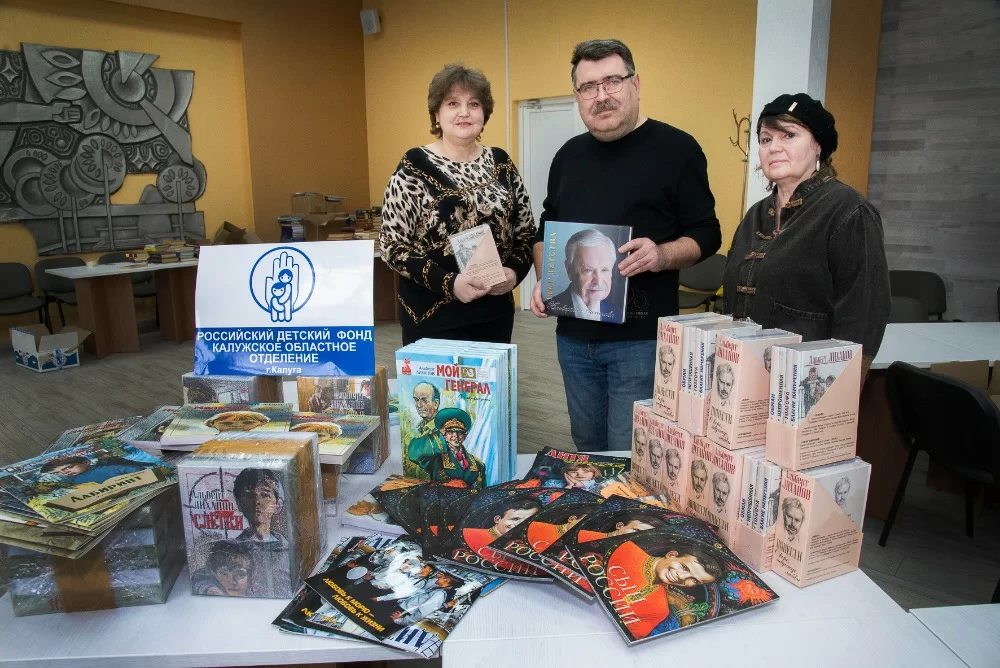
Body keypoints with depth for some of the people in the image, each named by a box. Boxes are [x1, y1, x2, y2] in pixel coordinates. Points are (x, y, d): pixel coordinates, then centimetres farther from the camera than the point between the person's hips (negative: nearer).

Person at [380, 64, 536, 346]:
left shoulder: (500, 162, 7)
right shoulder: (414, 166, -7)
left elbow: (526, 232, 11)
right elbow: (393, 247, -9)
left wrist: (515, 270, -9)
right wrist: (448, 282, -21)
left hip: (495, 313, 4)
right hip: (432, 317, -4)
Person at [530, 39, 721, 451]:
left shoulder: (675, 148, -5)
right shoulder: (569, 155, 11)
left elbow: (706, 234, -5)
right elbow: (546, 229, 20)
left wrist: (662, 254, -25)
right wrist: (543, 279, 3)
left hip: (642, 337, -5)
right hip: (573, 334, 6)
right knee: (587, 447, 18)